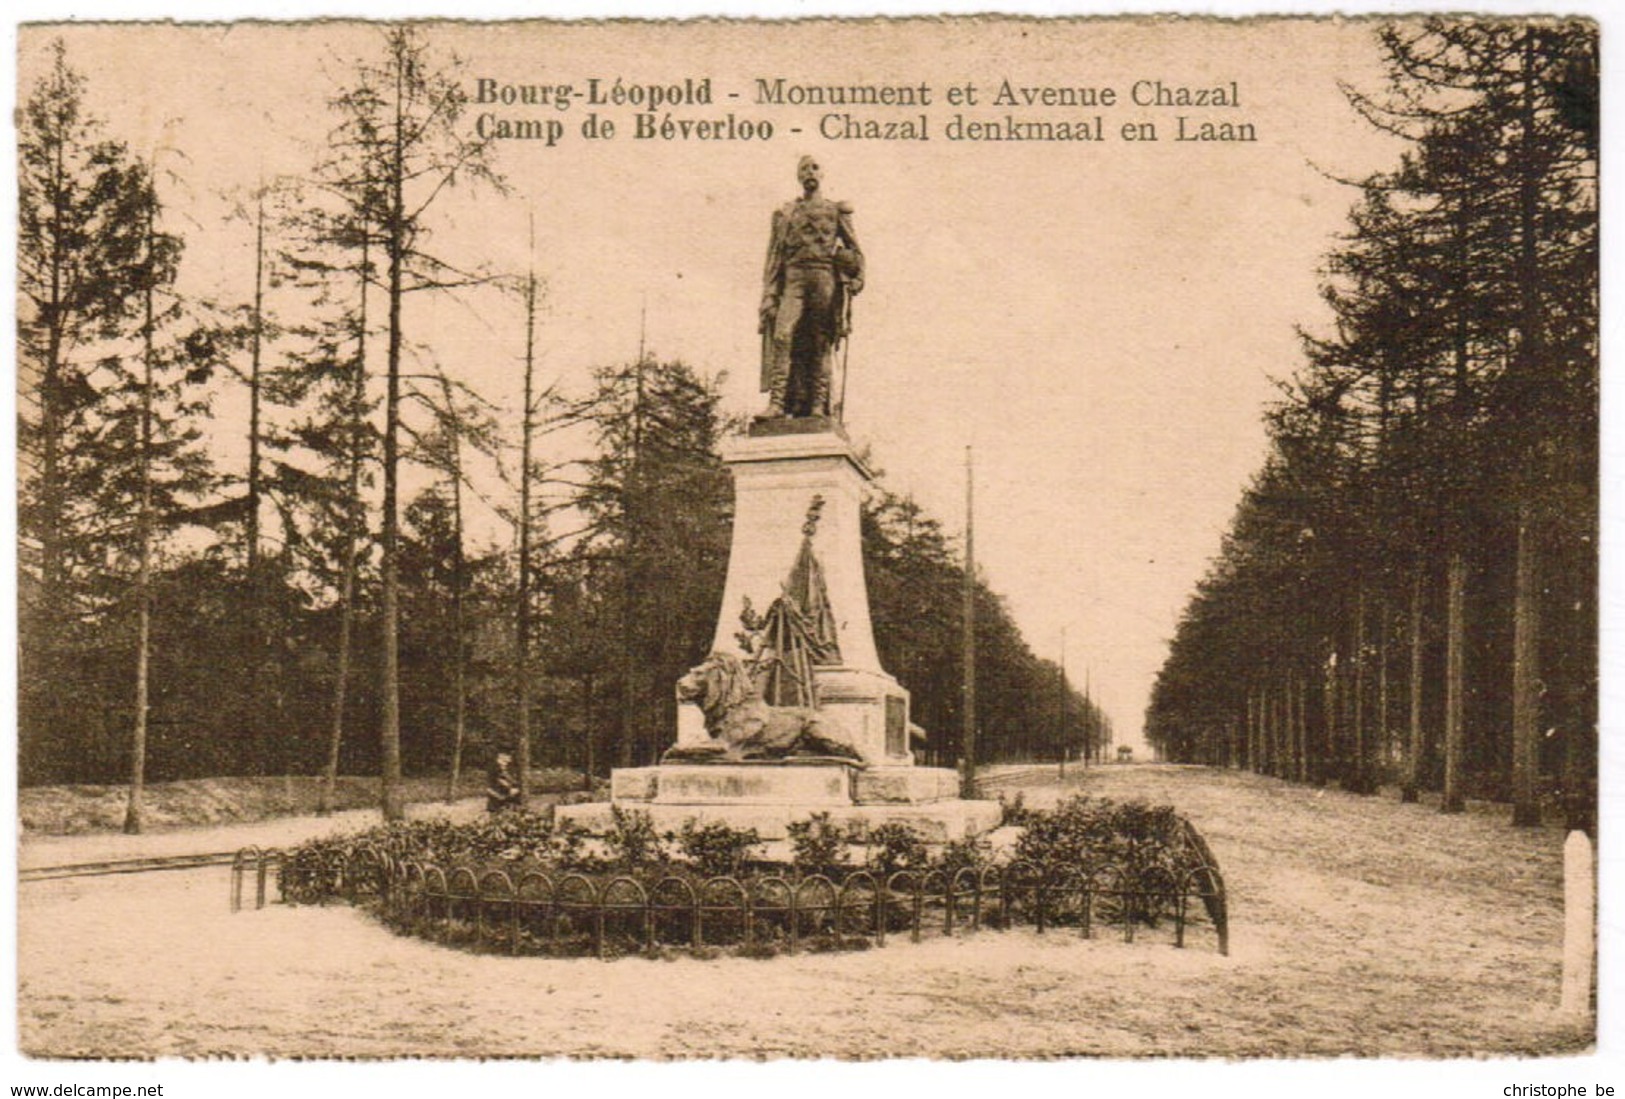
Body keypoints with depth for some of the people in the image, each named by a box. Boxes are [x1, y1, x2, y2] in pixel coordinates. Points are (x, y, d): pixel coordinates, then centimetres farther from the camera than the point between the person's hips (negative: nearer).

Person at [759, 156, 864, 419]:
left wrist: (855, 280, 0)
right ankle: (777, 402, -22)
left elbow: (856, 252, 16)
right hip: (794, 279, 0)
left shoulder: (837, 211, 17)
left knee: (821, 344, -4)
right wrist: (769, 296, 4)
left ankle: (818, 405, -5)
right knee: (783, 335, -16)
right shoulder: (785, 213, 19)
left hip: (825, 279, 0)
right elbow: (775, 256, 14)